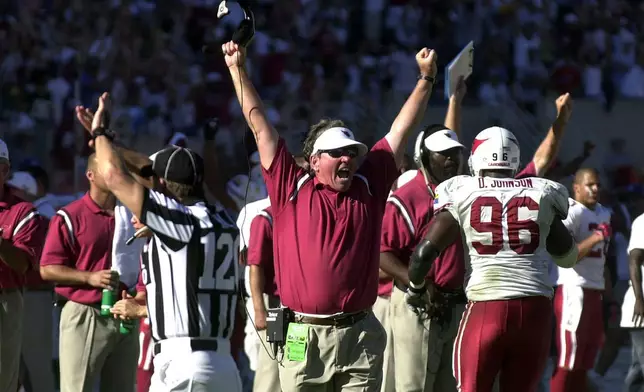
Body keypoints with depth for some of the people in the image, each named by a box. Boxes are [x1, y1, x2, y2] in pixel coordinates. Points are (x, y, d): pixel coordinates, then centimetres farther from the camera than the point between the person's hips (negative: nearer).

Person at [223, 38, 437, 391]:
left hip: (359, 335, 2)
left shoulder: (368, 189, 10)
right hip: (304, 336, -2)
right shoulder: (292, 190, 4)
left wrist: (426, 79, 15)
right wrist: (237, 70, 8)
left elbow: (401, 130, 15)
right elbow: (260, 127, 7)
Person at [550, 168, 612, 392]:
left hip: (594, 292, 9)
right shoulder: (571, 213, -10)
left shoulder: (603, 214, 18)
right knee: (567, 360, -8)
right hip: (573, 289, -9)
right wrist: (593, 239, -27)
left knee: (584, 362, 10)